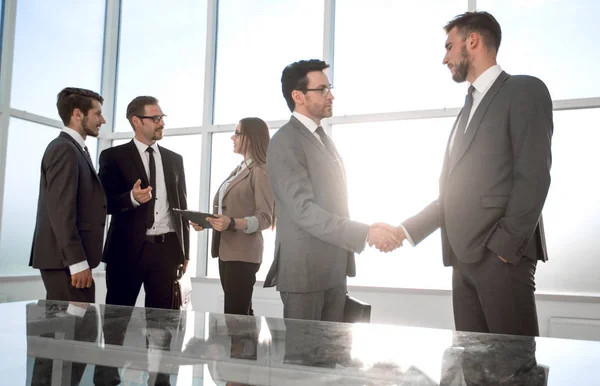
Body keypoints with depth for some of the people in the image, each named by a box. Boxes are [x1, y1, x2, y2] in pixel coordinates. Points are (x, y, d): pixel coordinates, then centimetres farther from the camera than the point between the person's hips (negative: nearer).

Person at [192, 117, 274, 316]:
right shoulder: (238, 170, 17)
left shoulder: (260, 171, -9)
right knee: (240, 313, 14)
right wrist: (206, 221, 3)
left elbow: (264, 218, -16)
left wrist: (232, 223, -30)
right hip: (226, 250, 9)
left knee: (235, 315, -9)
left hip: (243, 253, -9)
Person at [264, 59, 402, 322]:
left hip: (334, 268, 8)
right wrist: (366, 233, -28)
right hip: (305, 269, -8)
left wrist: (345, 258, 13)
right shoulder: (285, 142, -14)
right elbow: (303, 209, -23)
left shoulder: (323, 138, 15)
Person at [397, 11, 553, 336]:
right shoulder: (469, 108, 24)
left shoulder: (524, 91, 0)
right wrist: (407, 231, 13)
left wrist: (504, 246, -16)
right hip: (464, 256, 7)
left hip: (503, 253, -7)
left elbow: (533, 178, -11)